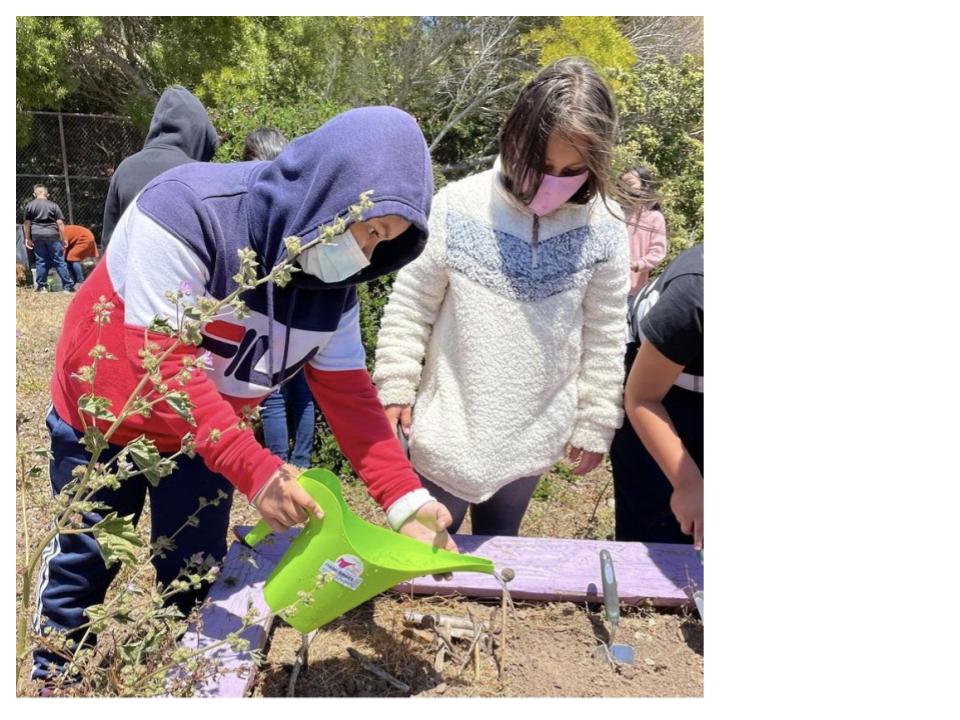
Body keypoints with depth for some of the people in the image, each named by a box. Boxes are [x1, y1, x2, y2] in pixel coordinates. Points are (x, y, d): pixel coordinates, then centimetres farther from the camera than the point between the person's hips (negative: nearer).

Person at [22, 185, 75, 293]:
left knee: (41, 261, 9)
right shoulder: (53, 205, 2)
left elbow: (26, 223, 6)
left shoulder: (29, 205, 6)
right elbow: (60, 223, -2)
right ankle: (68, 286, -1)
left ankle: (41, 286, 11)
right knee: (59, 261, 0)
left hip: (37, 235, 2)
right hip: (52, 235, -2)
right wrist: (63, 239, 1)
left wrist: (27, 238, 13)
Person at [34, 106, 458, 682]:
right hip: (103, 421, -3)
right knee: (84, 562, 16)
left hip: (207, 440, 4)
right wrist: (253, 467, -40)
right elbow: (161, 362, -35)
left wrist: (405, 499, -20)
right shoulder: (188, 211, -33)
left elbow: (348, 395, -12)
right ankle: (53, 678, 43)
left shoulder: (334, 284, -14)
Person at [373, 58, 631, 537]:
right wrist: (395, 388, -5)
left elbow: (604, 339, -1)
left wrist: (594, 424, 3)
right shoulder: (457, 207, -16)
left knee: (499, 543, 23)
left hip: (534, 435, 2)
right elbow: (410, 305, -5)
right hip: (451, 426, -1)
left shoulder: (604, 231, -10)